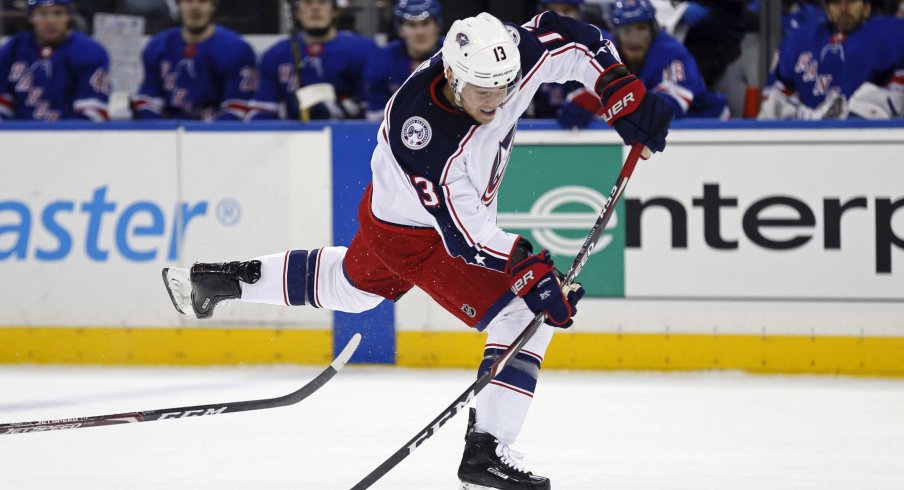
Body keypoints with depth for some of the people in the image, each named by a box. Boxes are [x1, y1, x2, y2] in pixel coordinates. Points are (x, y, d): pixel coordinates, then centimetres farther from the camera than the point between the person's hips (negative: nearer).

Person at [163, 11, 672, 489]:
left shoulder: (504, 60, -26)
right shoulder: (427, 141, -41)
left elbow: (575, 40, -10)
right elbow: (465, 235, -34)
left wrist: (626, 95, -17)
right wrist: (530, 272, -38)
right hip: (413, 234, -8)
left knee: (352, 283, 32)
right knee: (524, 314, -15)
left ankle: (228, 277, 49)